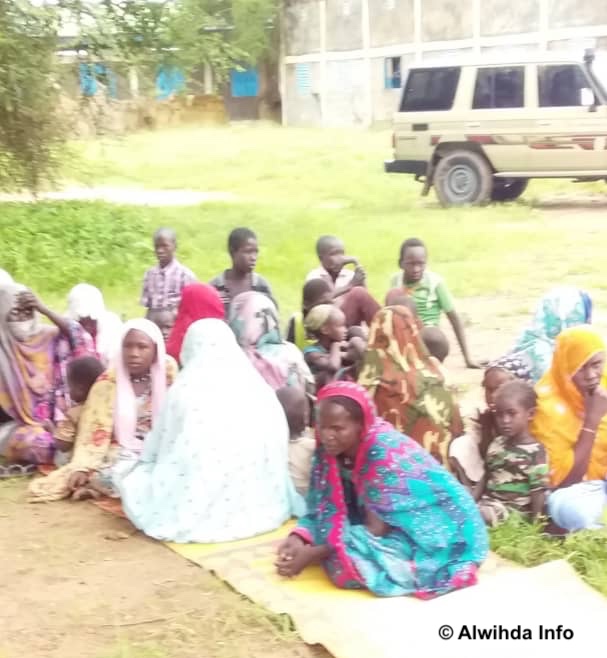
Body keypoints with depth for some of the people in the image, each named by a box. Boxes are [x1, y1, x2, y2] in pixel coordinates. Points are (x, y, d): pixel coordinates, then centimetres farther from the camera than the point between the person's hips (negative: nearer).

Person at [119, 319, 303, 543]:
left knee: (131, 482, 16)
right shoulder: (259, 387, 2)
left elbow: (159, 444, 7)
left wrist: (143, 464, 29)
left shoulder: (185, 389, -6)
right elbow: (276, 451, 11)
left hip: (194, 509, -4)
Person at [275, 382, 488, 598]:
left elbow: (377, 529, -24)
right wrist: (300, 537, -21)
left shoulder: (384, 452, -26)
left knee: (348, 564, -26)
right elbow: (323, 509, 0)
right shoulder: (331, 450, -5)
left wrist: (314, 554, -25)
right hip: (396, 526, 8)